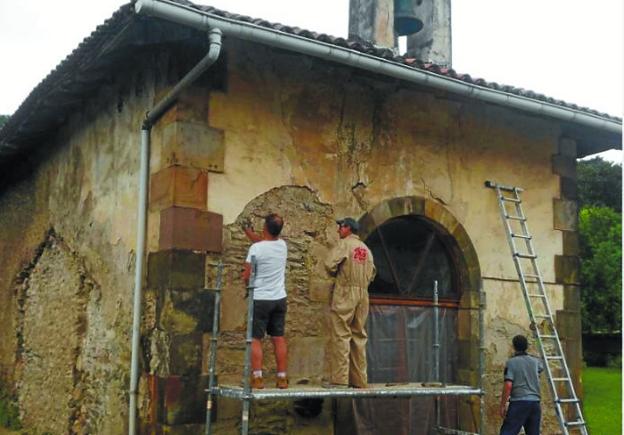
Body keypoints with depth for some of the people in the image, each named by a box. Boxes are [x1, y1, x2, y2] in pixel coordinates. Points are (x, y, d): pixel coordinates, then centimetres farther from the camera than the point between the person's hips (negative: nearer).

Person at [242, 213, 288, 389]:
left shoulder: (256, 248, -14)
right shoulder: (282, 245, 3)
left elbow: (246, 276, -9)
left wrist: (248, 285, 12)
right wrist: (249, 232, 33)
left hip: (260, 299, -5)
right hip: (279, 298, 5)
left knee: (255, 339, 0)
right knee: (279, 338, 9)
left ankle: (257, 378, -5)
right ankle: (282, 378, 10)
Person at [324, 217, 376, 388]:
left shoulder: (344, 244, -4)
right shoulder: (366, 249, 15)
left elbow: (329, 264, -12)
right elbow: (372, 272, 16)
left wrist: (337, 273, 8)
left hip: (345, 293, -6)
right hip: (363, 294, 6)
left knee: (340, 335, -6)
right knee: (359, 336, 9)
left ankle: (339, 378, -10)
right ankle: (359, 379, 11)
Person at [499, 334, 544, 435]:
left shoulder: (511, 362, -5)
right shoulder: (535, 361, 11)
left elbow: (508, 385, -14)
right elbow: (541, 366, 38)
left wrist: (502, 405, -7)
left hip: (519, 402, -5)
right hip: (535, 402, 6)